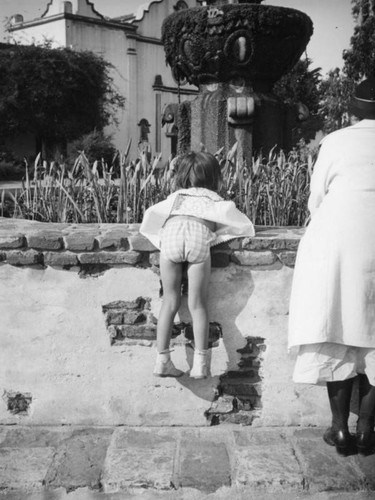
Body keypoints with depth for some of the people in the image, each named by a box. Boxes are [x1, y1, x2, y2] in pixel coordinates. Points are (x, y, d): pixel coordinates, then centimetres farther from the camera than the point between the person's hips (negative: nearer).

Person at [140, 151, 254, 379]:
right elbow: (229, 212, 19)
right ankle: (200, 362, -1)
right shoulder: (215, 200, 35)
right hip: (199, 232, -1)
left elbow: (151, 213, 27)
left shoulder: (175, 197, 38)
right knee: (197, 304, 4)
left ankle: (163, 360, 6)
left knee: (170, 302, 9)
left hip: (171, 231, 2)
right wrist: (218, 232, 30)